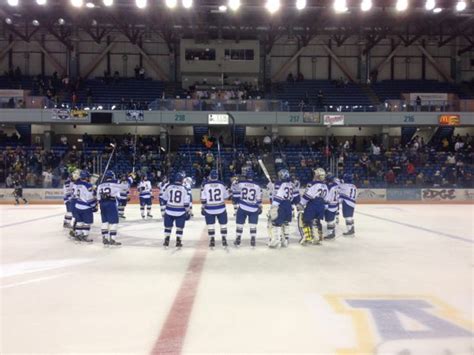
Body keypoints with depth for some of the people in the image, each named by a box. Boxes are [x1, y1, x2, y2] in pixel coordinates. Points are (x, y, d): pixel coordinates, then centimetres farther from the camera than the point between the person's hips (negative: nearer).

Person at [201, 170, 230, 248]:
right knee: (223, 224, 11)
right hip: (221, 208, 1)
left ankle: (212, 240, 8)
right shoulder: (222, 184, -3)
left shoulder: (205, 185, -6)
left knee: (210, 225, 10)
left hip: (209, 209, 0)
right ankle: (224, 240, 10)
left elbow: (203, 199, -5)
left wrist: (203, 208, 3)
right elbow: (226, 196, 6)